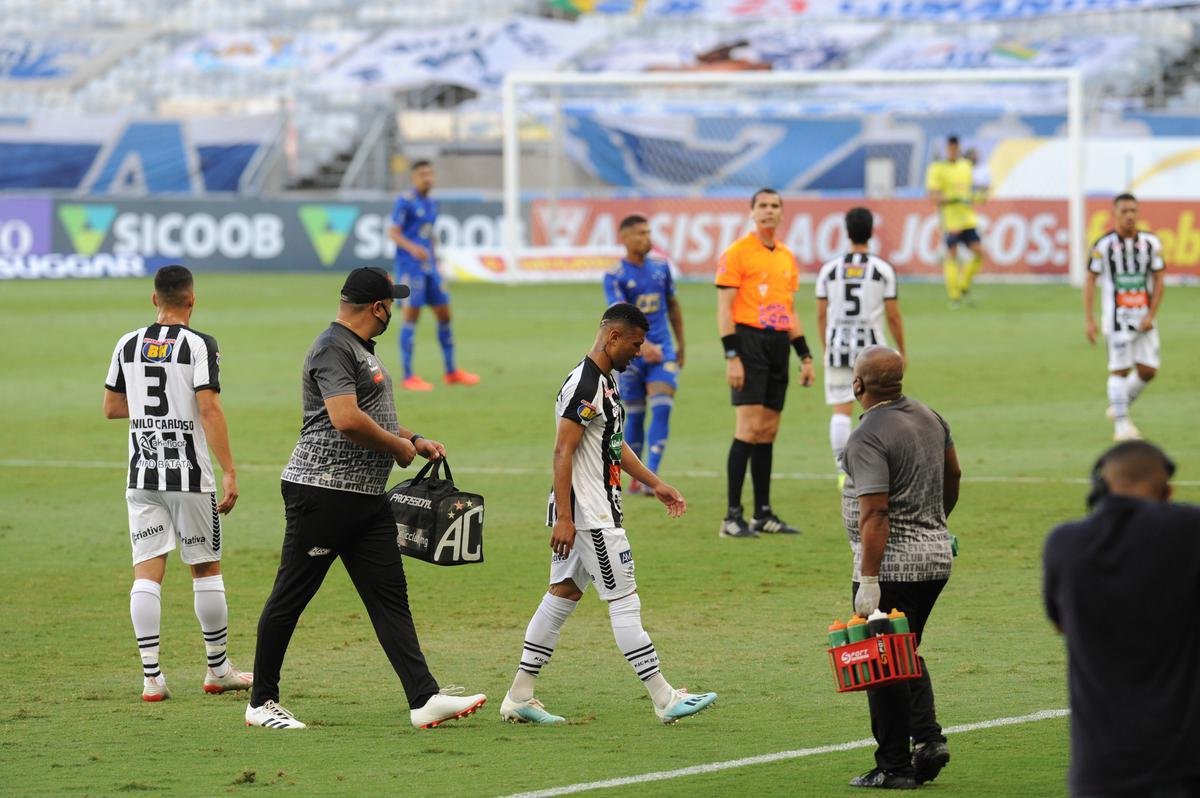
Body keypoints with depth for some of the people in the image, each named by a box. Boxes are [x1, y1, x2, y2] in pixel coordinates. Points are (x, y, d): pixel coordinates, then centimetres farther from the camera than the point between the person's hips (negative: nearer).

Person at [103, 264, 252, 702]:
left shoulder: (129, 345, 6)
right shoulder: (199, 345, -9)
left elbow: (112, 407, 14)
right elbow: (209, 409, -16)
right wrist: (229, 472, -16)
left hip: (142, 473, 4)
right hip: (189, 473, -4)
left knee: (147, 571, 1)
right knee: (206, 568, 9)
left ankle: (151, 677, -5)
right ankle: (218, 670, 18)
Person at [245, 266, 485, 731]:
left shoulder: (361, 350, 20)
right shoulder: (334, 349, -13)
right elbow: (347, 419, -25)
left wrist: (415, 440, 17)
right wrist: (399, 446, -11)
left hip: (367, 498, 10)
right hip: (322, 491, -10)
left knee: (390, 596, 2)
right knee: (290, 596, -1)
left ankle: (425, 699, -4)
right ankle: (262, 702, 6)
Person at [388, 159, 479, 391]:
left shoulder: (431, 203, 15)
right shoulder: (404, 202, -8)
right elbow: (393, 232, -13)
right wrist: (412, 248, -29)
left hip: (429, 267, 8)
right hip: (409, 266, -8)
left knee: (444, 314, 9)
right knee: (412, 316, -9)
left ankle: (451, 372, 19)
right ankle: (408, 376, -6)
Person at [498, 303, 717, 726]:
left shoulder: (606, 381, 16)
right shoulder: (585, 385, -17)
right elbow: (563, 453, -21)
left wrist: (655, 484, 26)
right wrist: (563, 518, -24)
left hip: (597, 511, 11)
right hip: (588, 513, -11)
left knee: (562, 595, 11)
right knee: (624, 600, -6)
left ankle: (519, 697, 14)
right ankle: (664, 699, -2)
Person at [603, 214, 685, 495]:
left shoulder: (661, 267, 7)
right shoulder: (615, 277, -8)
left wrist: (680, 344, 22)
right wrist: (642, 345, -37)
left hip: (663, 350, 3)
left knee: (661, 408, -14)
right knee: (634, 414, 6)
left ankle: (651, 475, -18)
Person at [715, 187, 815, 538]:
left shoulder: (786, 257, 16)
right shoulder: (737, 253, -5)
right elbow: (724, 308, -9)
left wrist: (805, 355, 17)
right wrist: (731, 357, -16)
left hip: (778, 344, 7)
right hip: (749, 341, -7)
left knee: (768, 431, 9)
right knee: (749, 427, -13)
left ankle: (763, 514, 14)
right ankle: (732, 517, -11)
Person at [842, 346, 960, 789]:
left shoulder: (867, 438, -19)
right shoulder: (929, 417, 7)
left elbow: (874, 514, -24)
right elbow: (953, 475, 22)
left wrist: (868, 580, -24)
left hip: (891, 565, -8)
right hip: (936, 557, 8)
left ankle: (895, 766, 6)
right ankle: (928, 737, 8)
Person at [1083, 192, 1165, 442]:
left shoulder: (1151, 243, 3)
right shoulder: (1104, 245, -5)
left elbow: (1158, 280, 7)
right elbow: (1090, 281, -1)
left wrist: (1151, 315, -4)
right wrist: (1088, 320, -6)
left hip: (1144, 318, 4)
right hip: (1117, 317, -4)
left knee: (1148, 370, 2)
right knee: (1120, 370, -6)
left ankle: (1118, 409, 24)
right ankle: (1121, 424, 2)